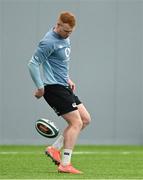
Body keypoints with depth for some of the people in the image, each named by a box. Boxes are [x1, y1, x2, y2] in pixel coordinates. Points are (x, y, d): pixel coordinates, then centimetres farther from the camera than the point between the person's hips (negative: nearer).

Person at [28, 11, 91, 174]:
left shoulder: (65, 39, 12)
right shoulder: (49, 42, -18)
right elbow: (33, 63, -19)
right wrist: (40, 87, -17)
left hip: (63, 87, 10)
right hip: (53, 87, -10)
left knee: (85, 119, 9)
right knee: (76, 123, -12)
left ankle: (55, 148, 10)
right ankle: (65, 164, -10)